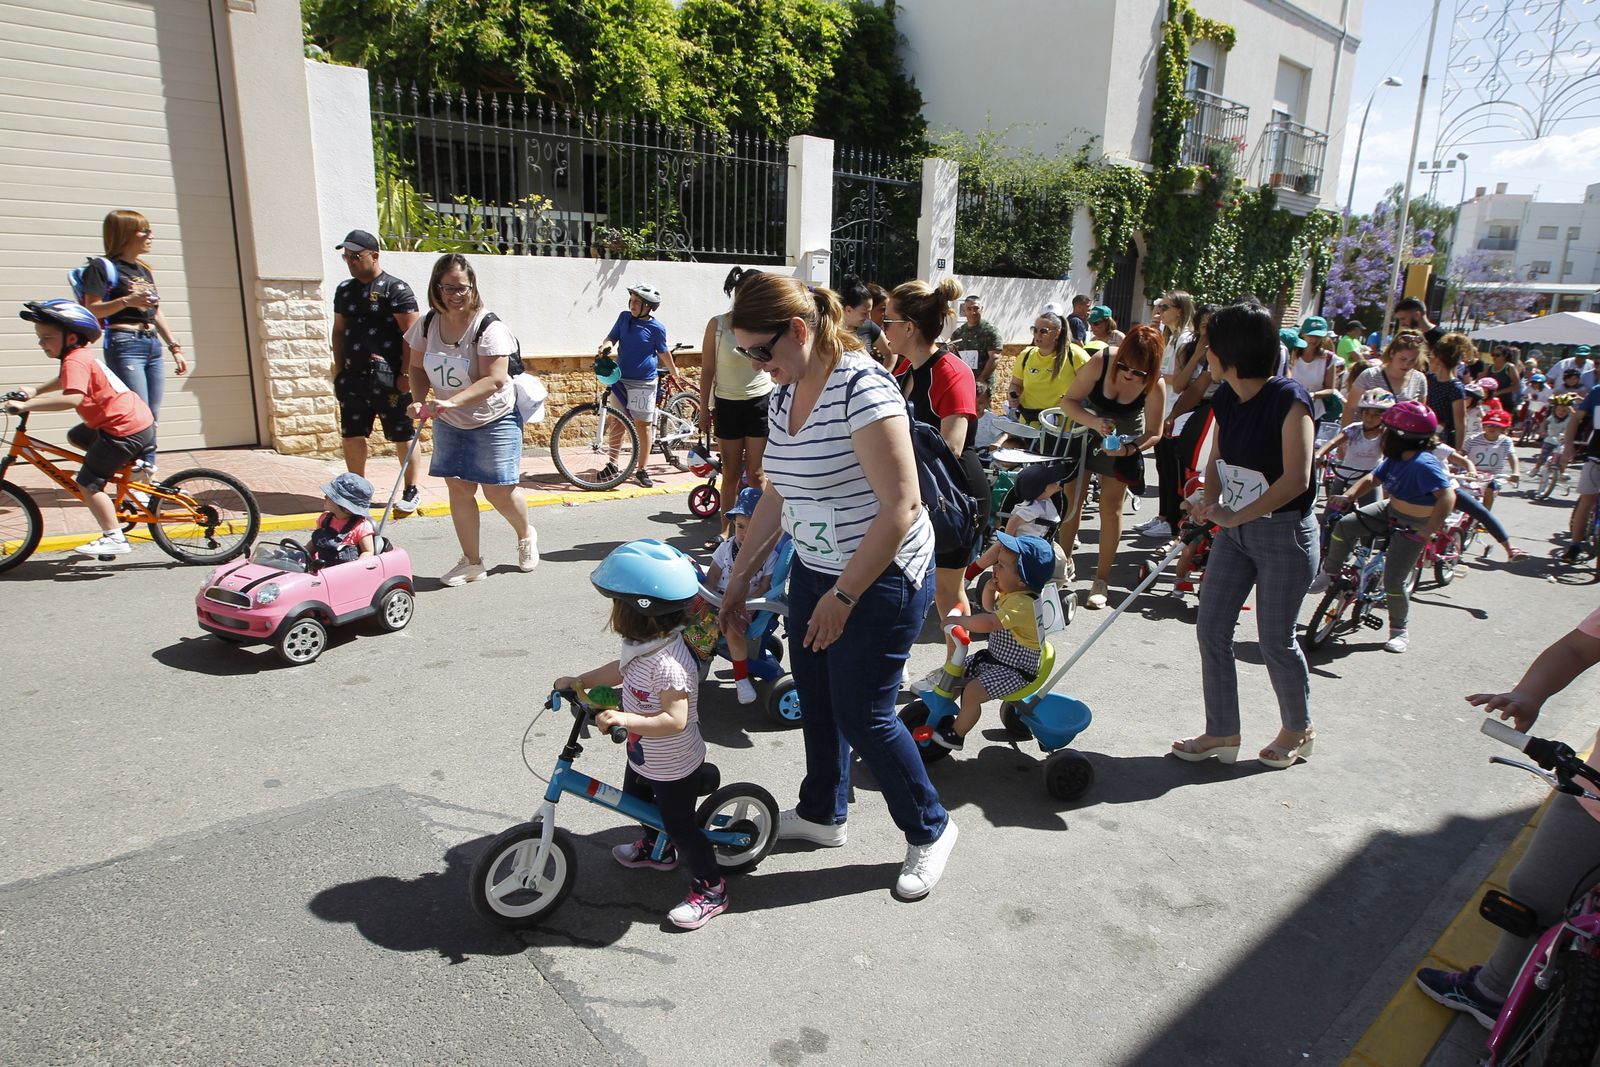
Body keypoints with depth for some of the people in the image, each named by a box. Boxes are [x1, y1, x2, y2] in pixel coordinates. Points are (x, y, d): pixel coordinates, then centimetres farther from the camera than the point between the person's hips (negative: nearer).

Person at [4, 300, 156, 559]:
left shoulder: (75, 360, -16)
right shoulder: (82, 355, 16)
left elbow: (72, 398, -32)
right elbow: (65, 381, 38)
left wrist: (26, 405, -28)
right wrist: (35, 390, 27)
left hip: (126, 429, -10)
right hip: (138, 419, 10)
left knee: (88, 483, -5)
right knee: (76, 436, 31)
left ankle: (114, 539, -4)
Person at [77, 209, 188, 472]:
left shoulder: (144, 270, 19)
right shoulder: (103, 267, -2)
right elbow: (92, 310, -9)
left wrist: (175, 348, 18)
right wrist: (127, 300, -23)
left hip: (153, 345, 7)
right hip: (124, 344, -7)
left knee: (153, 417, 6)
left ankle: (149, 469, 11)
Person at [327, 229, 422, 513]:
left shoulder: (395, 288, -7)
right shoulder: (344, 290, 14)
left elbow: (411, 334, -12)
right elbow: (338, 331, 19)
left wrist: (406, 373, -15)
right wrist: (339, 371, 14)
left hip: (389, 379, -6)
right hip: (353, 378, 7)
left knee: (403, 436, 3)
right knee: (351, 436, 8)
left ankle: (412, 490, 16)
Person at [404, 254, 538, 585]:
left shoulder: (489, 327, -21)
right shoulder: (427, 325, -2)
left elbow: (494, 379, -27)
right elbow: (418, 367, 8)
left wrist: (452, 401, -36)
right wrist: (420, 400, -12)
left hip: (493, 421, -5)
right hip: (449, 423, 5)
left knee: (499, 491, -1)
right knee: (458, 489, 4)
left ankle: (526, 535, 31)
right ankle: (472, 562, 16)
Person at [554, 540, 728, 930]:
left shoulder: (668, 664, -38)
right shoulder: (644, 644, -8)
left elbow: (675, 719, -38)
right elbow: (621, 670, 12)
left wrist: (623, 719, -43)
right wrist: (578, 681, 10)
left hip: (673, 768, -10)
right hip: (644, 757, 10)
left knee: (680, 825, 5)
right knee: (636, 800, 31)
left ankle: (711, 890, 24)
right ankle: (654, 849, 57)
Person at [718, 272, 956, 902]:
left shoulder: (862, 388, -23)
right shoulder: (785, 394, 4)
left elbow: (900, 507, -26)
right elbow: (778, 495, 13)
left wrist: (842, 596, -22)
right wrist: (741, 577, 13)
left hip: (881, 578, -8)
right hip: (814, 571, 8)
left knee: (862, 715, 0)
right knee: (815, 700, 17)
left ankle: (929, 831, 24)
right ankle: (822, 814, 40)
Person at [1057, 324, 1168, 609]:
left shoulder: (1155, 385, -26)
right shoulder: (1101, 362, -28)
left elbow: (1153, 433, -16)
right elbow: (1068, 402, -23)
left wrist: (1128, 448, -34)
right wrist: (1095, 422, -39)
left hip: (1123, 442, 0)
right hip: (1084, 431, 1)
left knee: (1111, 506, -1)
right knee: (1072, 498, 0)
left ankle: (1102, 579, 9)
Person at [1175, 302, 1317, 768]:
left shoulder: (1289, 399, -19)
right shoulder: (1225, 399, 2)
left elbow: (1296, 479, -24)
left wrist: (1236, 515, -24)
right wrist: (1209, 501, -10)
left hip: (1284, 533, -7)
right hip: (1235, 529, 7)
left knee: (1275, 639, 5)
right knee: (1211, 629, 6)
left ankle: (1298, 730, 31)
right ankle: (1222, 733, 20)